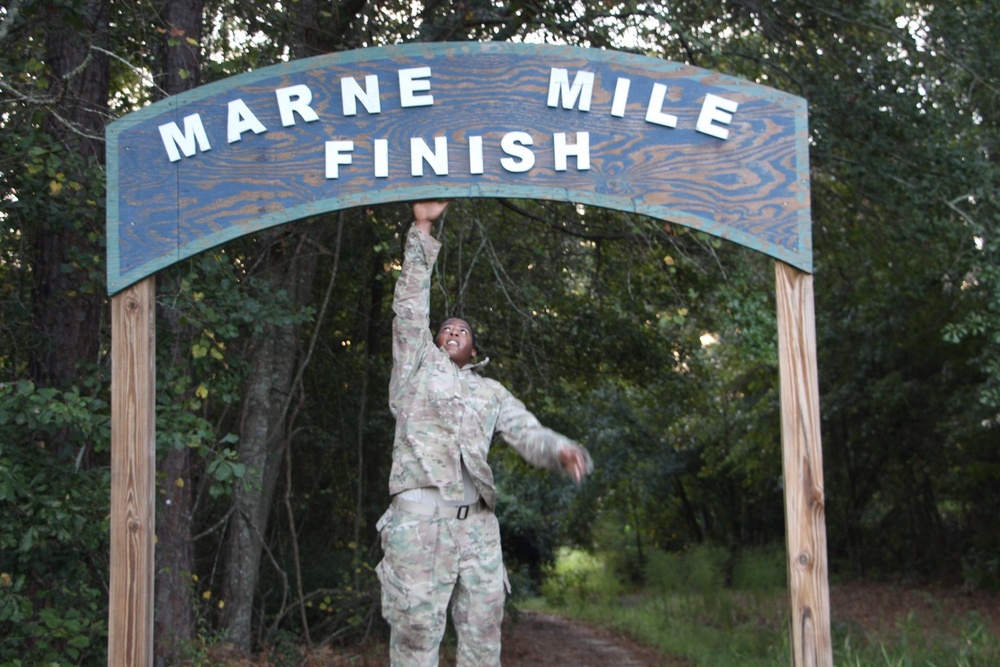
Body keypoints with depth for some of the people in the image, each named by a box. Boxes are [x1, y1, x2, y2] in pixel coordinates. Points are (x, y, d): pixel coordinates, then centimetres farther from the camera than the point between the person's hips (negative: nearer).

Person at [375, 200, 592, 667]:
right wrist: (422, 230, 6)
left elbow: (527, 432, 11)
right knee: (416, 629, -9)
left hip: (477, 523, 4)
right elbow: (411, 306, 11)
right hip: (420, 514, -4)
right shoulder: (420, 365, 19)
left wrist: (560, 450, -13)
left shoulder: (491, 392, 25)